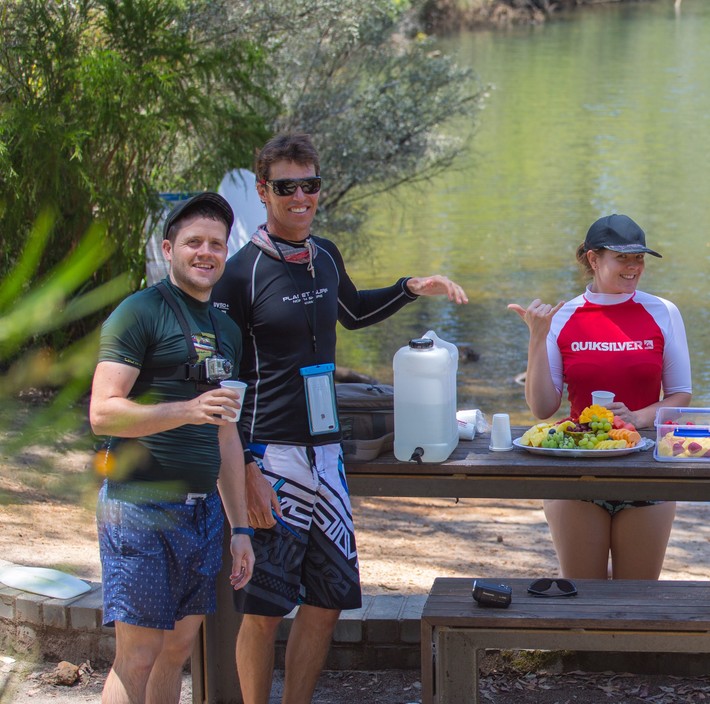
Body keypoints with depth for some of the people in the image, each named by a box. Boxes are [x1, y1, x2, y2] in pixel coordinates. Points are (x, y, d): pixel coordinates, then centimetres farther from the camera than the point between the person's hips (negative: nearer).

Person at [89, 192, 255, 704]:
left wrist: (241, 528, 20)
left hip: (203, 509, 7)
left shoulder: (227, 330, 19)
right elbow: (103, 413, -14)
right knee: (138, 656, -7)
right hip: (141, 508, -7)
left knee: (178, 650, 9)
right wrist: (188, 410, -26)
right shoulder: (140, 312, -5)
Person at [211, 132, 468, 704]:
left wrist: (412, 289, 19)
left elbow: (353, 314, 33)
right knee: (263, 608, -4)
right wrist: (245, 471, -17)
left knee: (327, 600, 9)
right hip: (272, 457, -7)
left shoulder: (325, 256, 10)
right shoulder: (243, 272, -10)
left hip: (325, 454, 7)